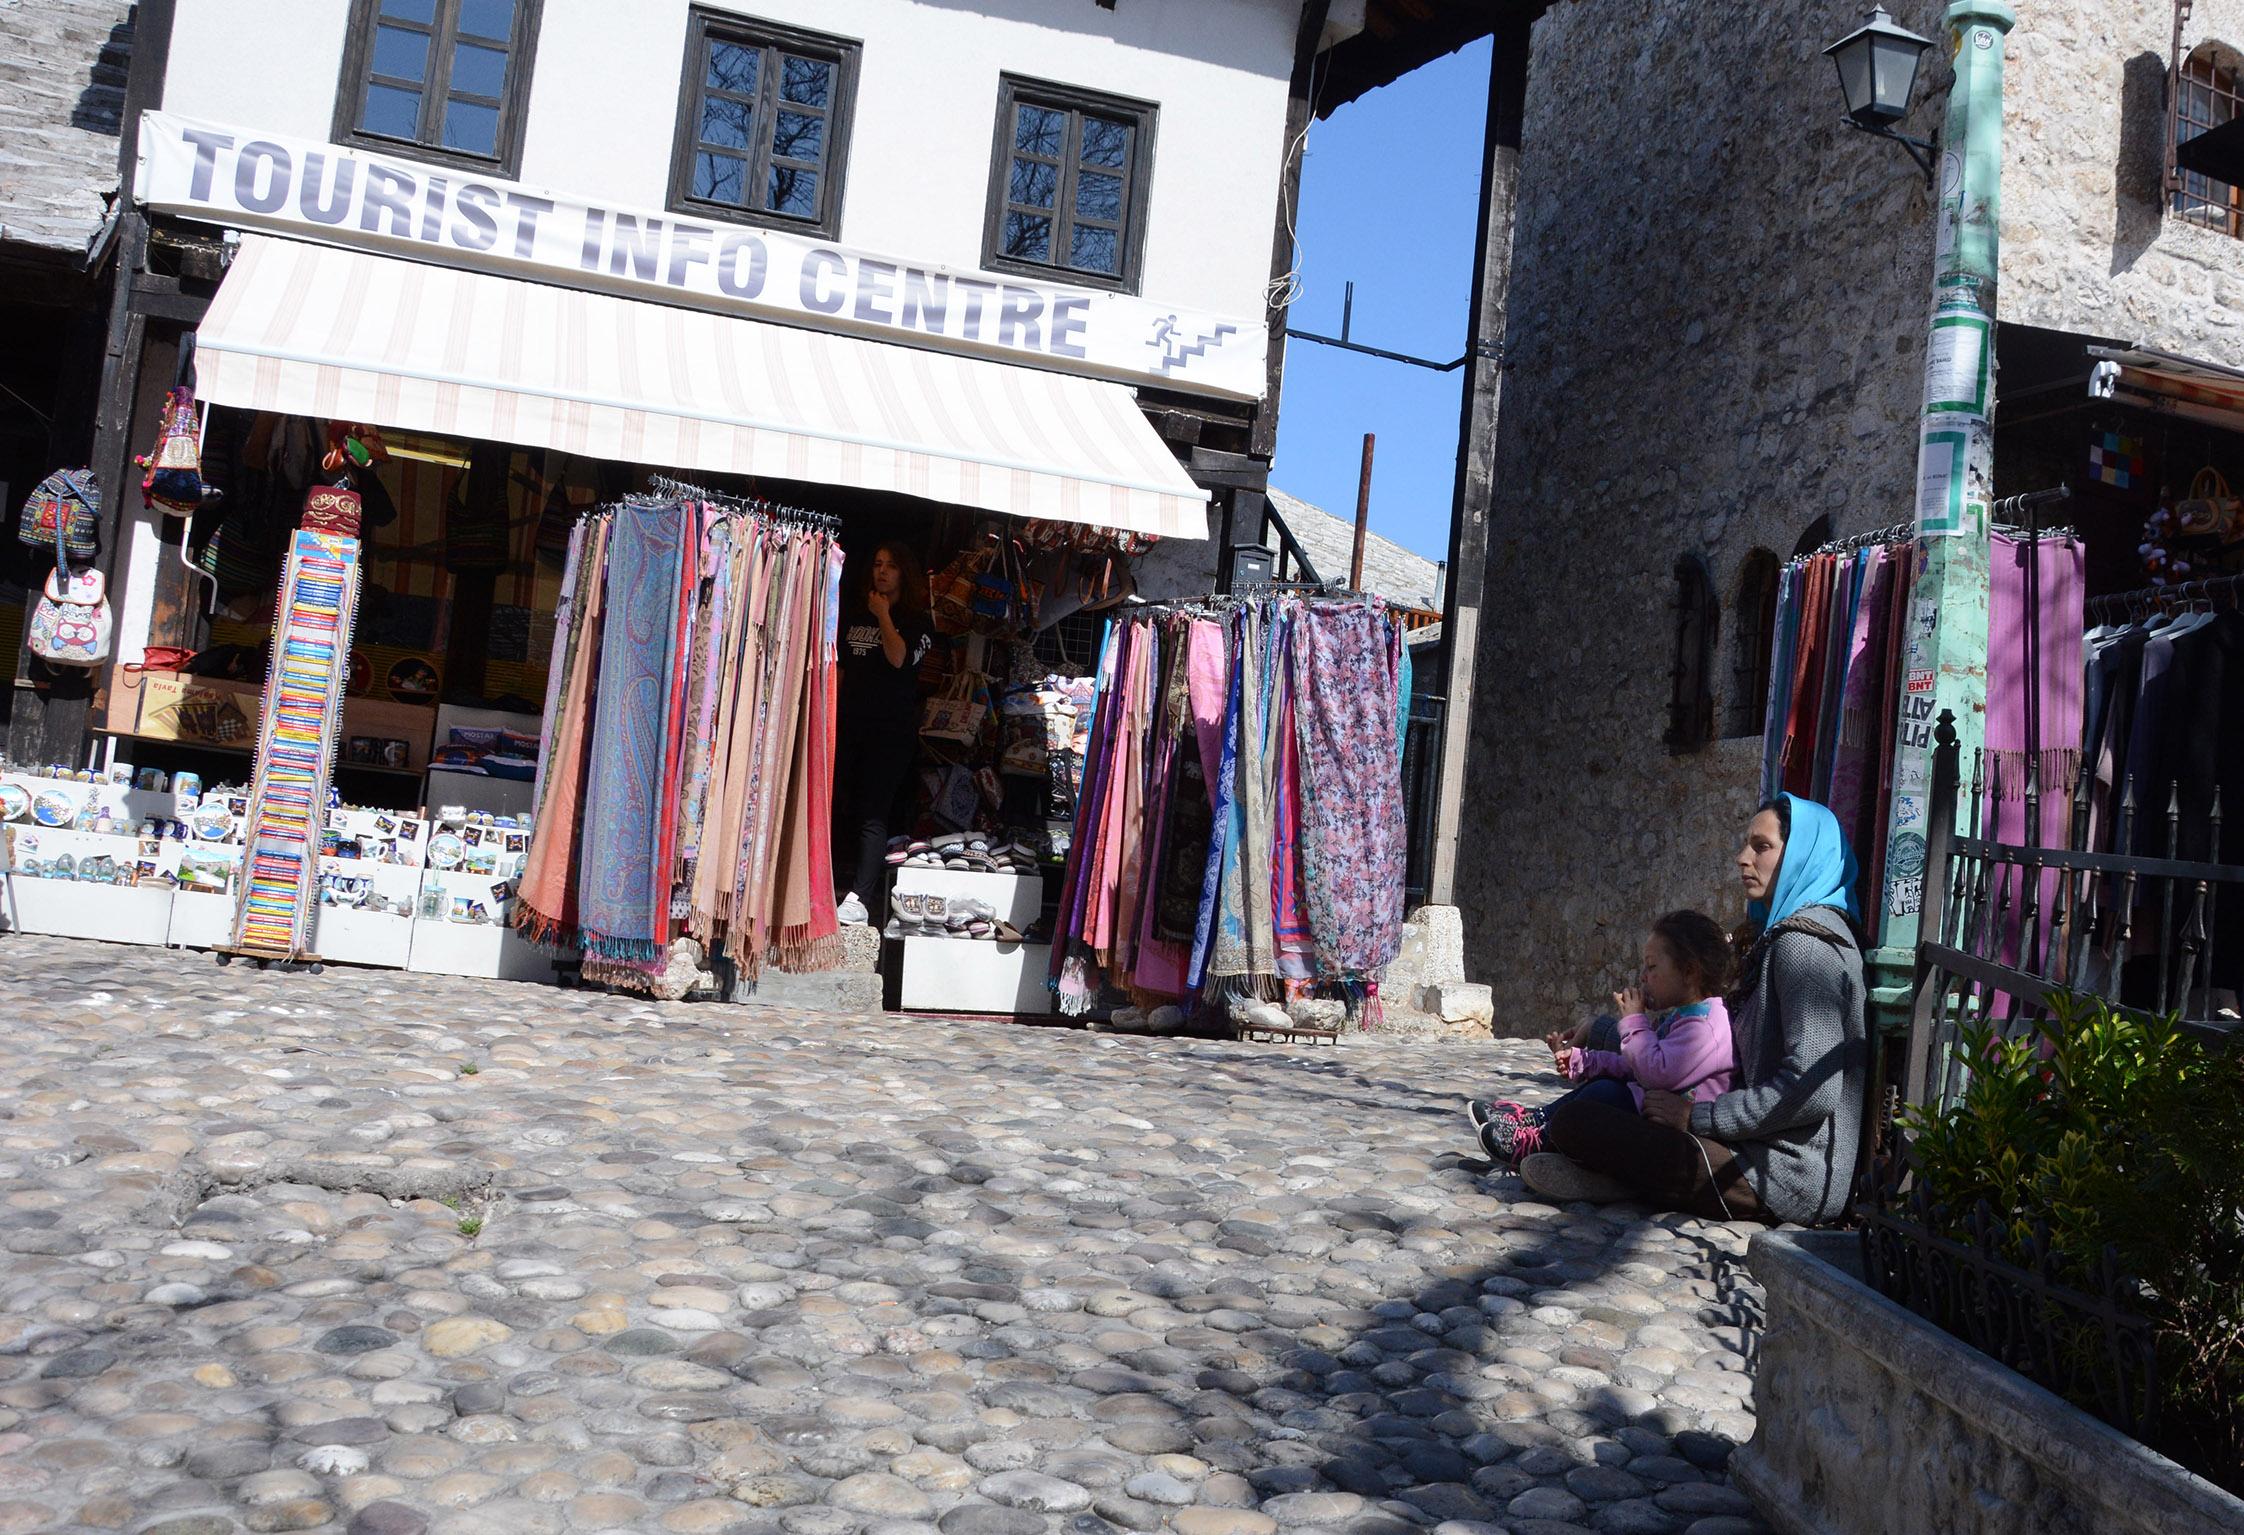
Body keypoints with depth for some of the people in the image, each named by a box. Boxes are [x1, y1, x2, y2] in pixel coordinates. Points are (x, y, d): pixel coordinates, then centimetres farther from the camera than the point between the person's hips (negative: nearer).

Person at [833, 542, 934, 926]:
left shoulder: (916, 621, 2)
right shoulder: (855, 614, 16)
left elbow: (900, 658, -15)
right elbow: (840, 666, 20)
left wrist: (883, 616, -6)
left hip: (891, 729, -5)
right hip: (849, 721, 5)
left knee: (872, 814, -10)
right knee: (839, 805, 2)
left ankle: (860, 900, -14)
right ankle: (840, 883, 11)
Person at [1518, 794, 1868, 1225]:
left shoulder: (1805, 942, -15)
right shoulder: (1783, 936, 18)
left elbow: (1813, 1091, -24)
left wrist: (1698, 1116, -15)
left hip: (1785, 1177, -11)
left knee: (1575, 1121, -12)